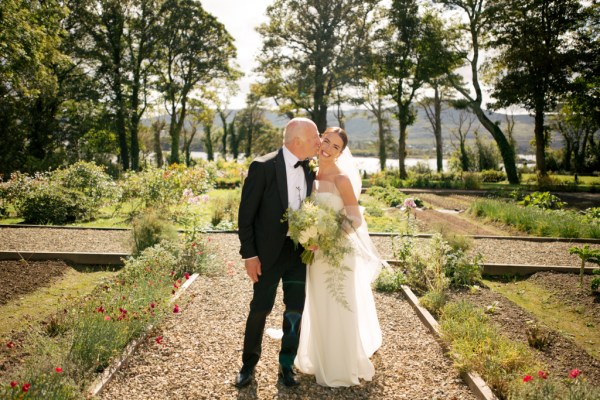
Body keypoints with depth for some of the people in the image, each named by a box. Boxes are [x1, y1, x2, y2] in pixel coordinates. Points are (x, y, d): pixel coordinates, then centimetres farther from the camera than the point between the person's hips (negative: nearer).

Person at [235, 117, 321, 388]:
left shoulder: (309, 171, 2)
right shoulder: (262, 167, -15)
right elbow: (245, 215, -12)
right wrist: (249, 255, -13)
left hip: (299, 252, 5)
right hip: (268, 253, -4)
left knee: (296, 310, 10)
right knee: (260, 309, 10)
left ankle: (287, 365, 31)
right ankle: (249, 364, 32)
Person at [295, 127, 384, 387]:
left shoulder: (341, 178, -15)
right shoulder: (312, 174, 5)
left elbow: (355, 220, -17)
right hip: (315, 253, 7)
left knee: (337, 311, 7)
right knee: (318, 310, 20)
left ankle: (341, 368, 27)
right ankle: (321, 360, 41)